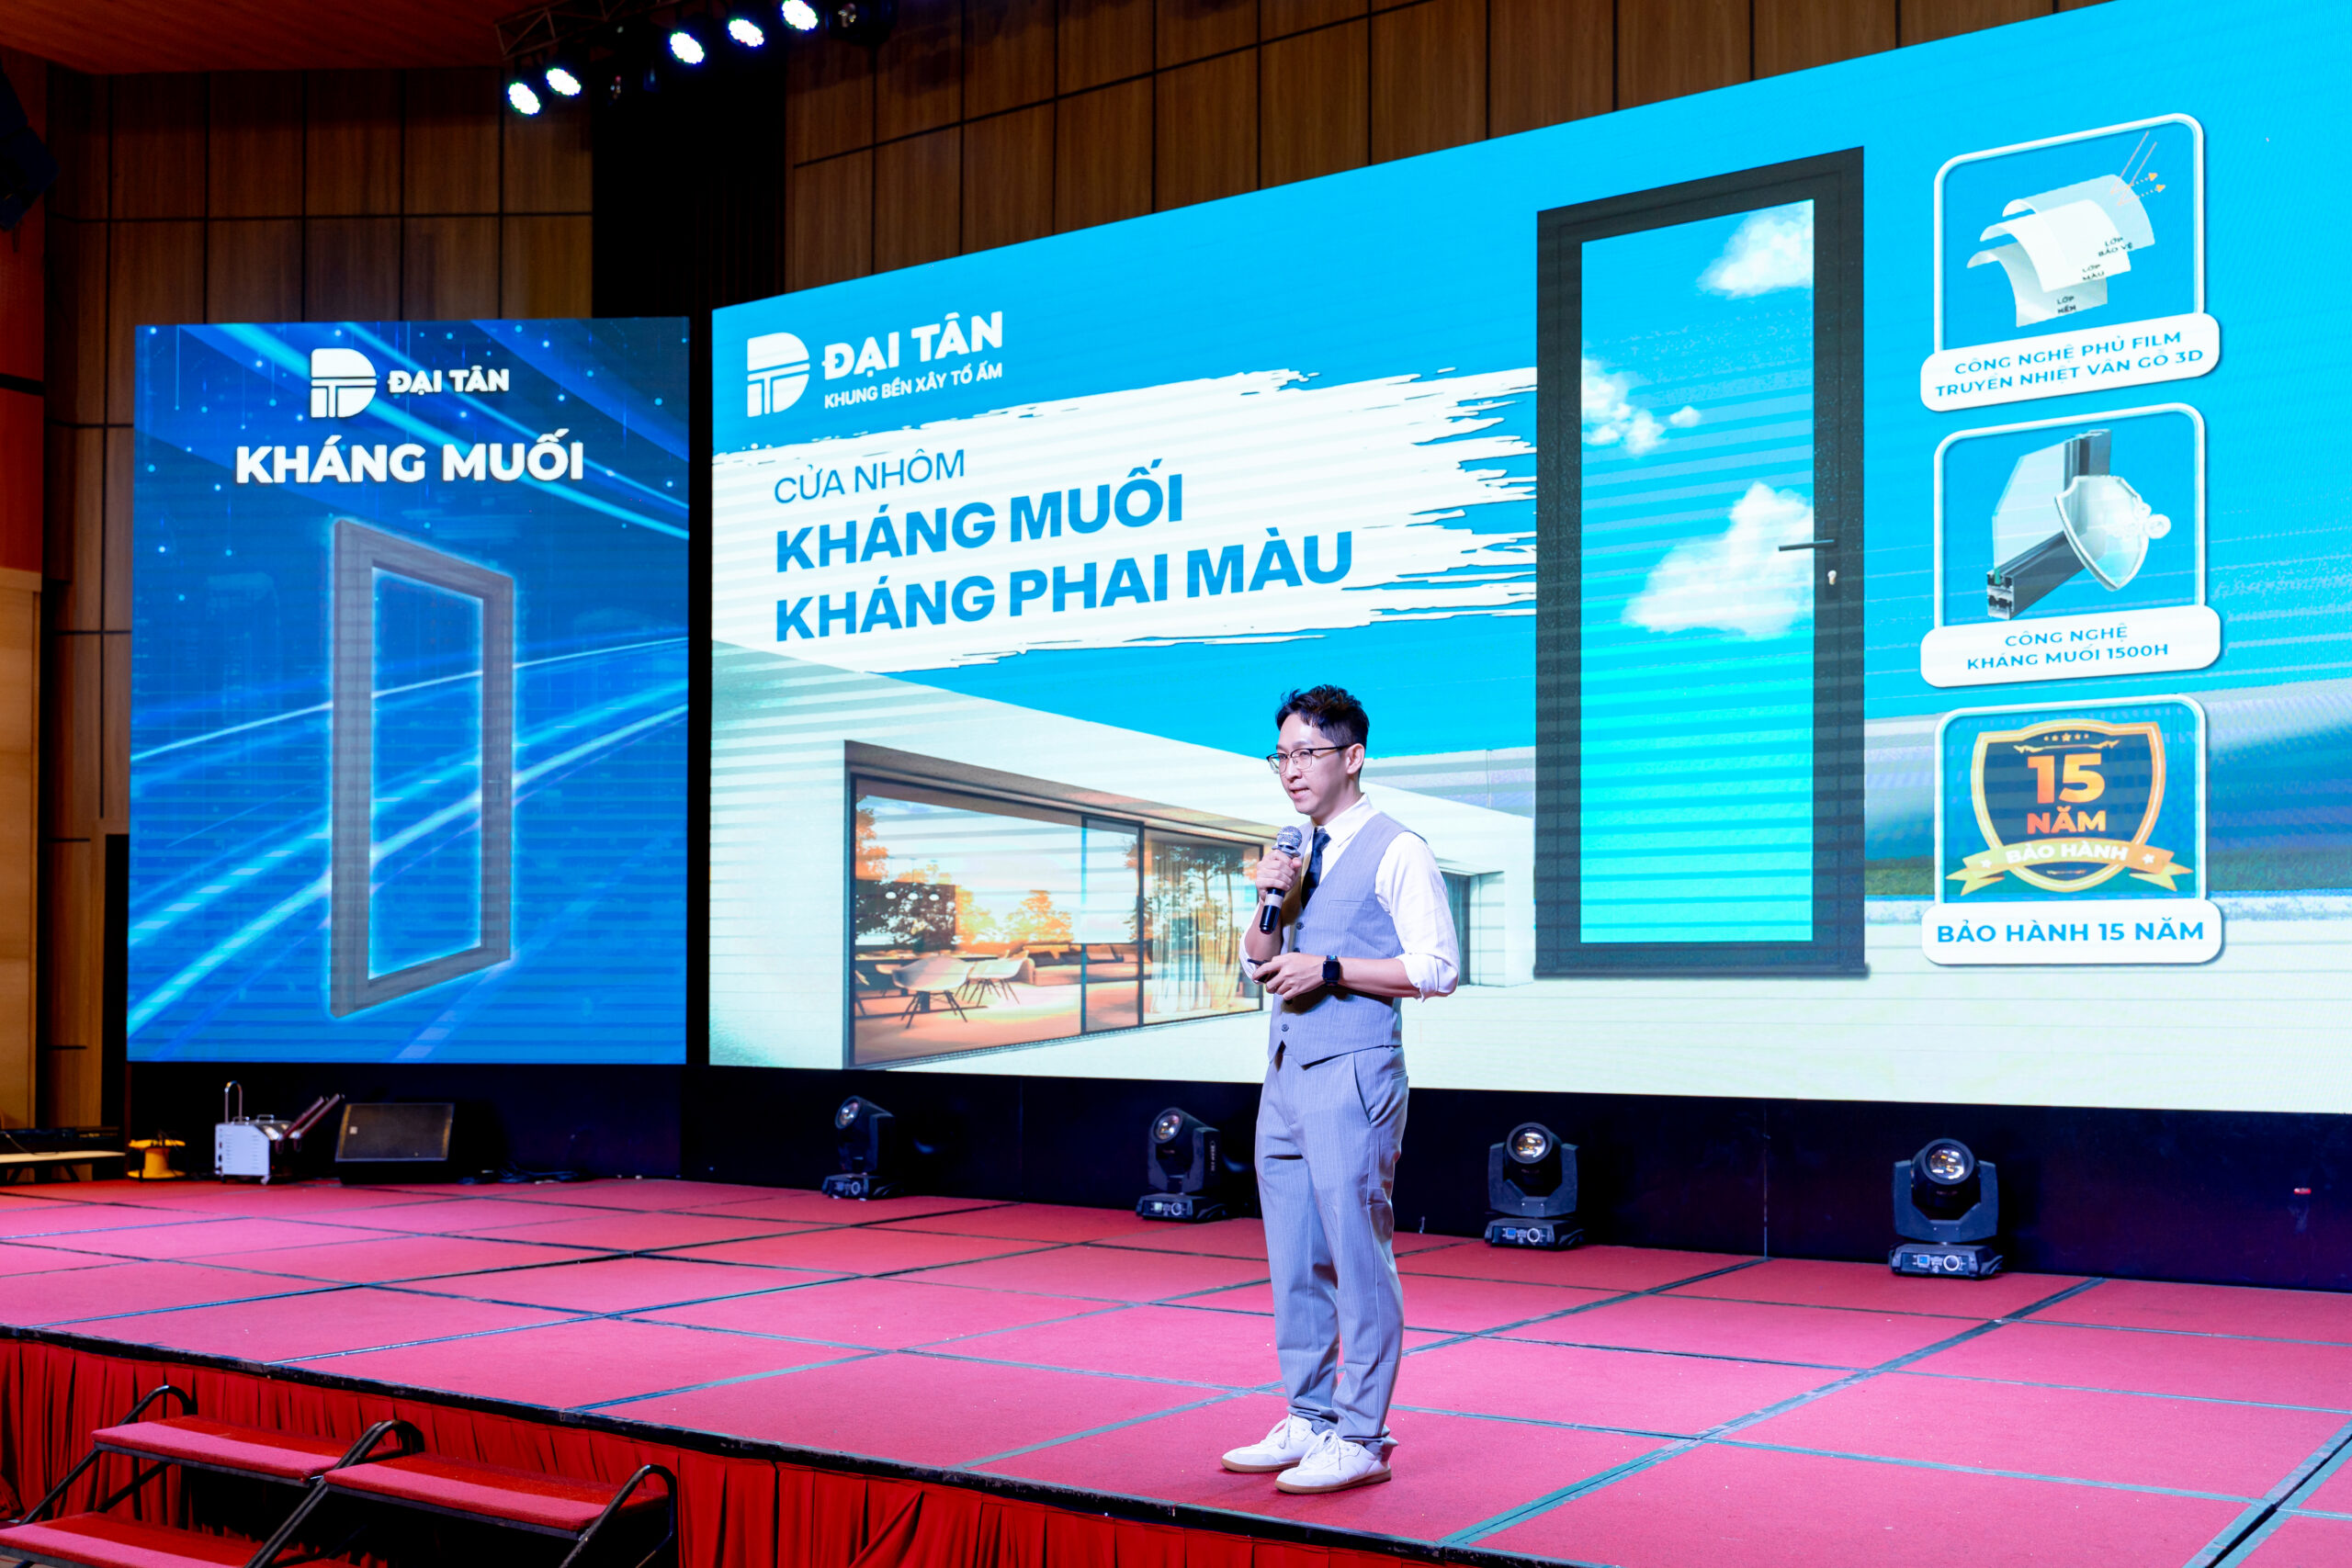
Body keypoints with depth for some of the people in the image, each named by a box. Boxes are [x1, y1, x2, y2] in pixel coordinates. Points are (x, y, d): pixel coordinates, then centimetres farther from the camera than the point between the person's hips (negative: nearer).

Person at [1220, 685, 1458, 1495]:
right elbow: (1258, 961, 21)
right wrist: (1269, 902, 2)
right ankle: (1308, 1422, 22)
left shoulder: (1396, 851, -7)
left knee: (1357, 1259, -3)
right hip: (1285, 1072, 8)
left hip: (1351, 1075, -8)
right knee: (1294, 1262, 12)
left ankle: (1360, 1438, 4)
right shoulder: (1295, 853, 16)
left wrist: (1329, 969, -16)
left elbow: (1436, 969, -13)